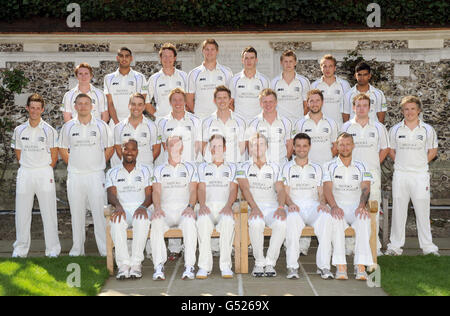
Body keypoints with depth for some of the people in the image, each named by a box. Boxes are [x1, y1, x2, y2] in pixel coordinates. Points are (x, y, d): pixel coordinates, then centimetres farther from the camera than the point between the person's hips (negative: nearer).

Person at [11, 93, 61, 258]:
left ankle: (53, 249, 7)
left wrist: (45, 171, 0)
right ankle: (20, 249, 15)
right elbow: (18, 153, 13)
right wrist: (27, 169, 6)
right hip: (24, 174, 3)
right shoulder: (19, 130, 7)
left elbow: (54, 155, 2)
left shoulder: (49, 130, -1)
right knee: (22, 212, 5)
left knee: (49, 212, -1)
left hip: (44, 173, -2)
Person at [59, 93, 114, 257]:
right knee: (76, 212, 7)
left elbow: (110, 148, 9)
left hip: (95, 175, -2)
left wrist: (99, 163, 4)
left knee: (99, 212, -3)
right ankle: (77, 248, 17)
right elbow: (62, 148, 17)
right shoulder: (68, 127, 6)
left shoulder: (101, 126, 1)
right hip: (74, 176, 2)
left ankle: (105, 249, 5)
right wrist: (72, 163, 8)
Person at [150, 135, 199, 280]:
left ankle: (189, 266, -35)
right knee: (156, 222, -33)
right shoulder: (159, 170, 19)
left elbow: (193, 190, 5)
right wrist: (157, 207, -15)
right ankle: (159, 266, -33)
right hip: (165, 210, 1)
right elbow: (156, 191, 6)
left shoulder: (190, 168, 17)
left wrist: (190, 206, -16)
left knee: (190, 221, -35)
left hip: (184, 210, -1)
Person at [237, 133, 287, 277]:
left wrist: (281, 207, -14)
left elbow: (280, 189, 7)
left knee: (282, 223, -32)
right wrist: (254, 207, -22)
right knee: (256, 222, -36)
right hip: (253, 207, -2)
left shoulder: (274, 167, 18)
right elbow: (245, 188, -4)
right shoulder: (244, 167, 12)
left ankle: (270, 262, -20)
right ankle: (259, 262, -20)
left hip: (272, 206, 2)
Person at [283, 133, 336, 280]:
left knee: (326, 218, -34)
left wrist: (322, 203, -8)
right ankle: (292, 266, -36)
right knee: (292, 218, -39)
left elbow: (321, 192, 15)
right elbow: (285, 192, 7)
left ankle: (323, 266, -32)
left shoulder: (316, 168, 22)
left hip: (313, 206, 2)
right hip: (295, 207, -1)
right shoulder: (287, 168, 16)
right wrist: (290, 204, -15)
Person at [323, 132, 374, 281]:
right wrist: (334, 206, -25)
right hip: (338, 207, -1)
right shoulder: (330, 166, 9)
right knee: (336, 219, -37)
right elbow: (327, 189, -4)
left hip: (356, 207, 1)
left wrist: (362, 205, -21)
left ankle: (361, 266, -38)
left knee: (364, 219, -34)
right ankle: (341, 266, -38)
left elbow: (365, 188, 1)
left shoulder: (361, 167, 14)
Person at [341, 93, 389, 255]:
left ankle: (374, 245, 7)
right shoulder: (346, 127, 4)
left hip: (372, 174, 0)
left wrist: (374, 165, 10)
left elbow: (384, 149, 16)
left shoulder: (378, 127, 5)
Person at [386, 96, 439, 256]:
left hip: (420, 175, -1)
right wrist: (401, 163, 5)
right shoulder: (395, 129, 4)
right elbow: (391, 150, 14)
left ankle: (427, 245, 13)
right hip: (400, 175, 1)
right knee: (398, 210, 5)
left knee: (423, 210, 4)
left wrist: (420, 163, 3)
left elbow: (433, 151, 10)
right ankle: (395, 245, 13)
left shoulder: (428, 130, 1)